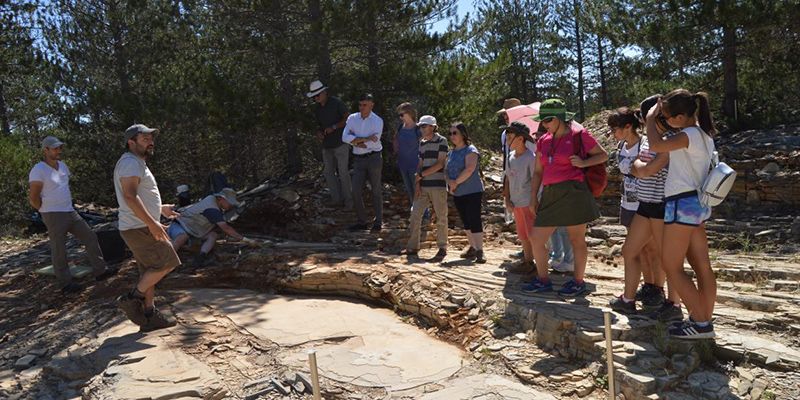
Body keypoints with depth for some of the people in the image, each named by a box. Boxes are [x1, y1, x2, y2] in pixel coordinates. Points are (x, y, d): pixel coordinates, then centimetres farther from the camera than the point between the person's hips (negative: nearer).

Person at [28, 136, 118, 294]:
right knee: (59, 251, 1)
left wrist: (67, 205, 15)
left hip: (70, 212, 8)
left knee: (90, 237, 7)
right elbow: (33, 199, -14)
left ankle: (100, 271, 12)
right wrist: (48, 210, -2)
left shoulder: (62, 165, 10)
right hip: (54, 217, -8)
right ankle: (66, 284, 10)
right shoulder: (38, 170, -14)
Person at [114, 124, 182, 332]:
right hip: (139, 228, -11)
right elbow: (130, 196, -26)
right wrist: (152, 223, -30)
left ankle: (149, 315, 16)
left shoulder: (137, 163, 21)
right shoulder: (131, 162, -14)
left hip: (140, 228, 11)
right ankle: (132, 298, 0)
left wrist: (160, 208, 29)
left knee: (150, 270, 12)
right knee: (166, 262, -7)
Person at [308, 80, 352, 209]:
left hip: (340, 143, -7)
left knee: (343, 172, -6)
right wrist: (318, 132, -1)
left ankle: (348, 200, 4)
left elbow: (347, 119, -8)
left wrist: (334, 127, -18)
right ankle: (336, 199, 15)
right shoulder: (317, 109, 12)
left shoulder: (336, 102, -7)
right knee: (328, 172, 6)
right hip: (327, 145, 7)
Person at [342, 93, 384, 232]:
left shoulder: (377, 121, -4)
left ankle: (378, 222, 15)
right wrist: (366, 139, -15)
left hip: (374, 158, -3)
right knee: (356, 191, -1)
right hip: (359, 159, 3)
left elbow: (373, 143, -16)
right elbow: (345, 137, -8)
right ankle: (361, 221, 11)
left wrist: (356, 140, -9)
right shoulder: (352, 118, 6)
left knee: (376, 191, 5)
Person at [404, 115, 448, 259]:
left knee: (441, 217, -1)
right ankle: (413, 246, 7)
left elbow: (440, 164, -10)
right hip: (424, 185, 6)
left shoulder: (441, 141, -4)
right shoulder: (422, 143, 15)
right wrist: (417, 183, 2)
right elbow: (420, 164, 14)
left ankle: (442, 247, 11)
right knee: (415, 213, 0)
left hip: (438, 184, -6)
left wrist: (421, 174, -8)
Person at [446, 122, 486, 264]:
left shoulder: (470, 150, -10)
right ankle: (472, 247, 25)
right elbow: (446, 170, 10)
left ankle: (479, 251, -8)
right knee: (466, 222, 14)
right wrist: (449, 181, -11)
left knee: (474, 221, -10)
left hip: (472, 192, -8)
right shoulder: (451, 152, 14)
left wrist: (456, 182, -16)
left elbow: (469, 169, -23)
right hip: (457, 193, 8)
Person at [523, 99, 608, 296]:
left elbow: (604, 155, 5)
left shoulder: (579, 135, -3)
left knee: (576, 239, 5)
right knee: (536, 239, 5)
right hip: (550, 195, 6)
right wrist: (534, 197, 12)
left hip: (573, 192, -6)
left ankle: (578, 282, 20)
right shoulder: (543, 141, 12)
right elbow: (538, 171, 17)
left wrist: (583, 162, -11)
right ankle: (543, 280, 21)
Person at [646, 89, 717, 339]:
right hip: (697, 204, 10)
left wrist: (651, 118, -15)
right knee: (702, 267, 10)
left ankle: (701, 323, 1)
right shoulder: (703, 134, 13)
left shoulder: (690, 135, -17)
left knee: (671, 267, -2)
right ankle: (704, 320, 16)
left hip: (683, 204, -10)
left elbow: (656, 145, -31)